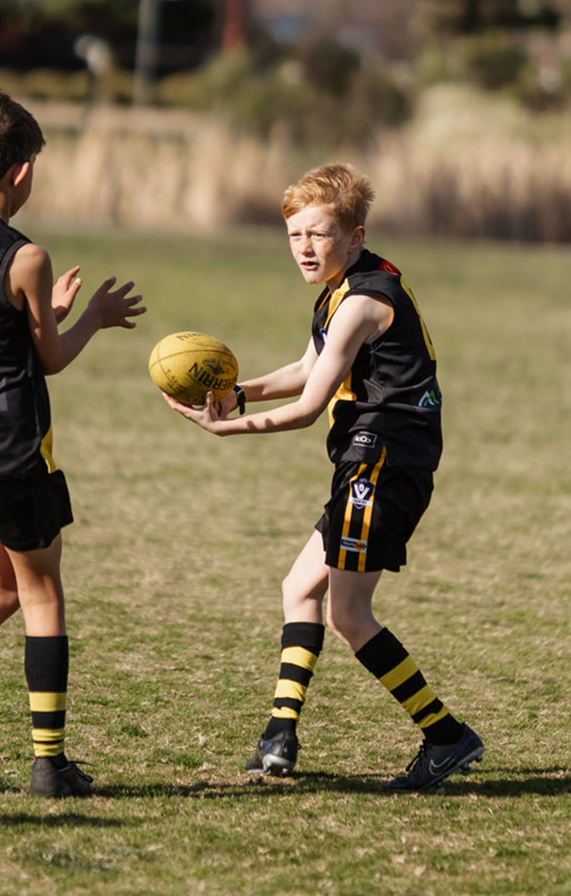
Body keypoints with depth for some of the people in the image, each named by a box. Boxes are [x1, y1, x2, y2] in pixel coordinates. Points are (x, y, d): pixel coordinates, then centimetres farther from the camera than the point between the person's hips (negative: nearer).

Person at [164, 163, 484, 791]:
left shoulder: (361, 303, -17)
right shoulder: (357, 283, 16)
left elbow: (308, 407, -16)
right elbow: (309, 371, 25)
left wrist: (232, 426, -9)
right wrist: (240, 392, 10)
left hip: (384, 462, -11)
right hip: (370, 468, 11)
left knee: (347, 615, -9)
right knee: (301, 587, 13)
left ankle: (447, 736, -6)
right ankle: (281, 735, 11)